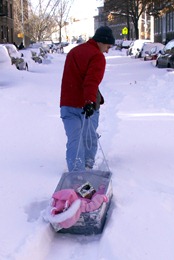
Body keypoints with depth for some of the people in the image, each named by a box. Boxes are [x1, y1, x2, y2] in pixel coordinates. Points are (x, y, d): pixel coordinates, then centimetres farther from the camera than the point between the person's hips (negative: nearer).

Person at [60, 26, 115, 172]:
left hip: (67, 104, 5)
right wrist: (90, 101, -35)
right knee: (90, 137, 14)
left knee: (74, 140, 0)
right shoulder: (97, 56, -9)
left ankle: (75, 171, -9)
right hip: (86, 104, -5)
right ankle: (88, 166, 24)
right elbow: (92, 81, -25)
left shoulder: (73, 51, 18)